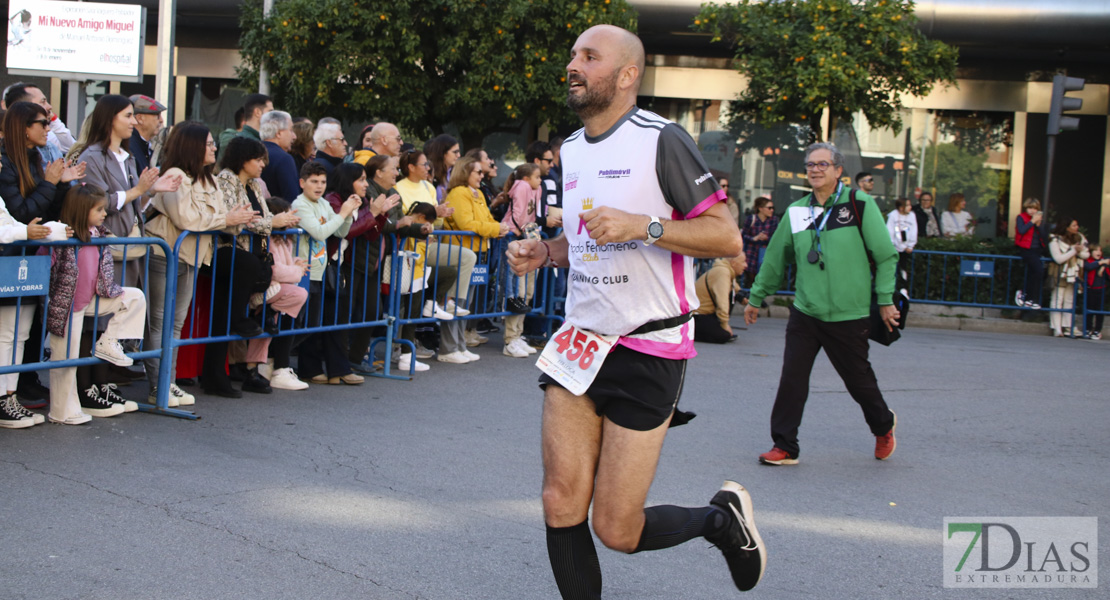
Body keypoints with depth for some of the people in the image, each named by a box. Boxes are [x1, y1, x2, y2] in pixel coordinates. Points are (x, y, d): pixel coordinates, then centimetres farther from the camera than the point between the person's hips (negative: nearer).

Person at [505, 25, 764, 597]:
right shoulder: (571, 150, 13)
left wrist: (643, 226, -25)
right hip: (579, 343, 7)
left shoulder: (661, 140, -10)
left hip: (648, 352, -6)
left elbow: (727, 236, -13)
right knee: (562, 506, -2)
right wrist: (543, 250, 8)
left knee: (616, 530, -2)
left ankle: (723, 517, 24)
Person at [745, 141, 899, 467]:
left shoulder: (860, 205, -5)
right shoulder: (796, 211, 6)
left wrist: (885, 299, -4)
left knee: (858, 379, 10)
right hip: (805, 312, 3)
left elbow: (885, 255, -2)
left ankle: (883, 425, 38)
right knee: (792, 378, -5)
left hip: (849, 316, -3)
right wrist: (756, 297, 22)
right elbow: (775, 258, 17)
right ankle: (784, 446, 5)